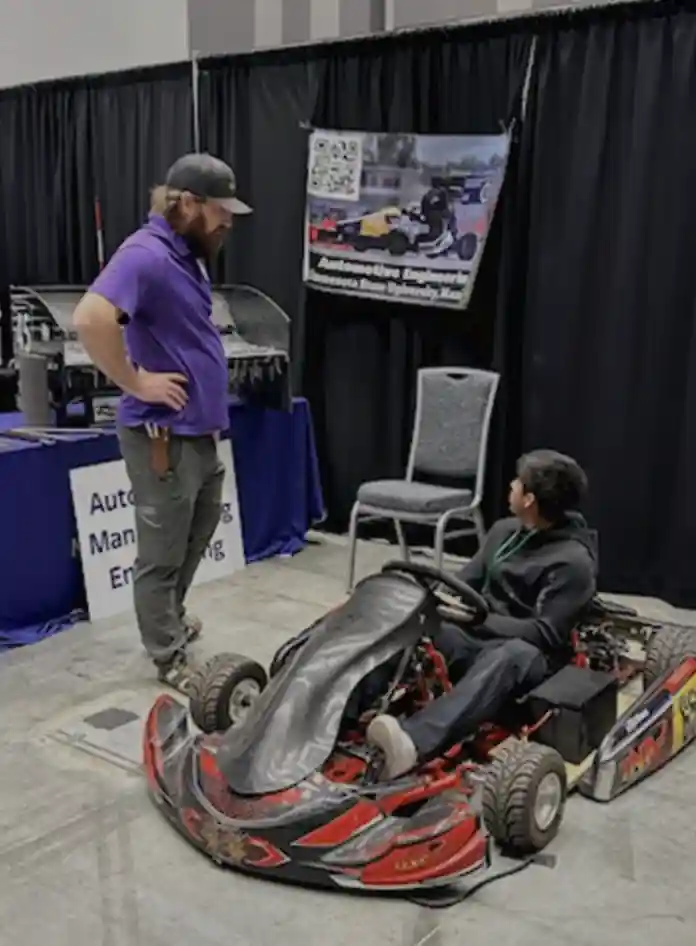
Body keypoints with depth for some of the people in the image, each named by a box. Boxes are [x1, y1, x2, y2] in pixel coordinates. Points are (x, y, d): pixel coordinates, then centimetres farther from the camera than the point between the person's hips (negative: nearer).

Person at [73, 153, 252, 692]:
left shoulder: (186, 254, 10)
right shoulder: (146, 255, -20)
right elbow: (90, 318, -35)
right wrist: (137, 384, -24)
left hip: (201, 430, 10)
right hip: (164, 436, -10)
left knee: (200, 532, 25)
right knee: (163, 552, 6)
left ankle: (169, 619, 44)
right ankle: (170, 659, 22)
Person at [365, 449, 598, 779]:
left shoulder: (573, 561, -13)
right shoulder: (504, 530, 10)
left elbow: (546, 634, -18)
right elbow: (467, 583, 15)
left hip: (530, 654, -7)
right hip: (481, 638, 7)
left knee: (507, 656, -43)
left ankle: (413, 742, -66)